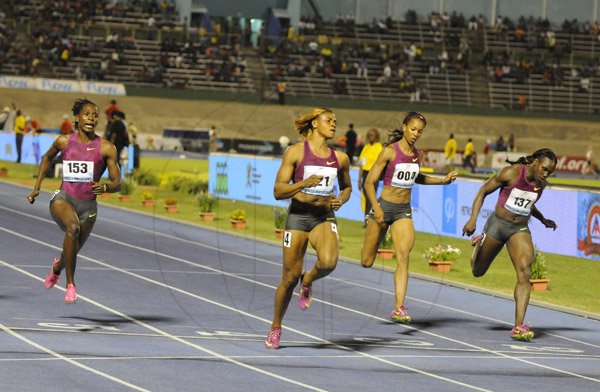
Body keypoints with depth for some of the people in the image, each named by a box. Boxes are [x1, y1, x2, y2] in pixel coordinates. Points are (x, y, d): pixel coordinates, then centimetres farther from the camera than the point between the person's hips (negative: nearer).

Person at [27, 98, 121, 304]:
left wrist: (105, 187, -26)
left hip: (88, 206, 2)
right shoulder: (64, 141, 1)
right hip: (63, 199, -1)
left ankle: (57, 267, 55)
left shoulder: (106, 148, -5)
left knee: (72, 252, 14)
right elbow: (47, 157, 23)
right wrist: (37, 187, 18)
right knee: (73, 227, -35)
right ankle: (70, 284, -26)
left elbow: (117, 184, -4)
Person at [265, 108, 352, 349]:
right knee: (290, 278, 0)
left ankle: (308, 282, 5)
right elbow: (278, 191, -7)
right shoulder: (296, 152, -4)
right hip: (298, 215, -2)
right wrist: (303, 184, -23)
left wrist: (341, 200, 2)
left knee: (328, 261, -30)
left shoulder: (340, 158, 7)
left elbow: (346, 187, 24)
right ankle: (275, 328, 20)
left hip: (325, 217, 2)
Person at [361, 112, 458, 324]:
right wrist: (376, 208, -23)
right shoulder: (390, 151, -12)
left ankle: (399, 308, -17)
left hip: (404, 211, 3)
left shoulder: (416, 154, 5)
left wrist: (443, 180, 15)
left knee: (403, 257, -14)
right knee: (366, 262, 8)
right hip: (384, 206, -3)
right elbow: (369, 182, -12)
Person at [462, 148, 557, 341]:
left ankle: (519, 326, -25)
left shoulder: (541, 184, 1)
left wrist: (543, 220, 32)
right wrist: (472, 219, -20)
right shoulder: (511, 173, -16)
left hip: (520, 230, 3)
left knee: (525, 273, -20)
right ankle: (479, 243, 51)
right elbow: (483, 191, -10)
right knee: (478, 272, 15)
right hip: (497, 224, -3)